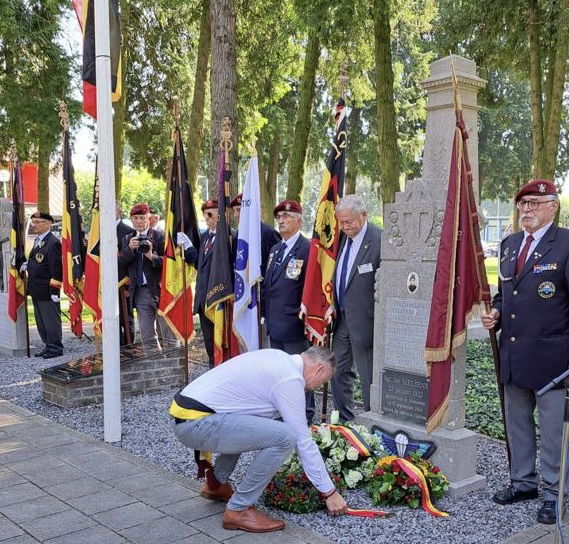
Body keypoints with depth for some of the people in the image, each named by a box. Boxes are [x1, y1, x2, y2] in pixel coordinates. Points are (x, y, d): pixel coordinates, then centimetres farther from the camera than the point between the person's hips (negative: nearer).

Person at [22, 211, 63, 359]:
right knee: (41, 320, 16)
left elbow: (56, 268, -18)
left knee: (51, 319, -1)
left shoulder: (53, 243, -16)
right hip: (36, 290, 10)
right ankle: (48, 346, 26)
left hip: (47, 291, -10)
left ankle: (55, 348, 9)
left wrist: (55, 290, -19)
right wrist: (27, 265, 5)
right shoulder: (38, 240, 14)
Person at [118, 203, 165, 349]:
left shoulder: (159, 237, -2)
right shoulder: (128, 239, 13)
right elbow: (120, 262, 4)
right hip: (140, 291, 4)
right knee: (146, 334, 6)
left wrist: (152, 257, -21)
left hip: (158, 288, -4)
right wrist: (129, 249, -12)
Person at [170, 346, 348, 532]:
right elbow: (303, 441, -9)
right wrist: (330, 492, 0)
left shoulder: (278, 357, 15)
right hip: (196, 424, -10)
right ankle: (238, 510, -4)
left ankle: (216, 484, 32)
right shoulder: (290, 378, -11)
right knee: (284, 437, -17)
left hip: (185, 412, 10)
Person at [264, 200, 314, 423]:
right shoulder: (275, 249, 15)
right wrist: (267, 316, 16)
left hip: (295, 325, -9)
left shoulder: (307, 249, -13)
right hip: (275, 325, 9)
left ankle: (306, 415, 15)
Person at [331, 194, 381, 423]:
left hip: (363, 320, -8)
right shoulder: (341, 239, 7)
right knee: (338, 371, 16)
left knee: (368, 375, 4)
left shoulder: (379, 241, -16)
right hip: (340, 317, 8)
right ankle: (344, 421, 31)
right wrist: (332, 306, 9)